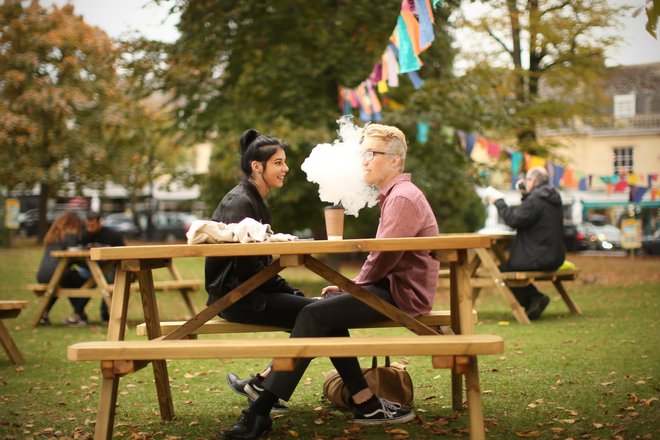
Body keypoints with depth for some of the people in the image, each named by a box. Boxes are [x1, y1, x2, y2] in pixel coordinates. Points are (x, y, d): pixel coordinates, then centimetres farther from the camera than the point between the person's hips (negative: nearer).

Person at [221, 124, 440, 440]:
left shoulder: (403, 197, -13)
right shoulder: (395, 195, 21)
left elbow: (385, 258, -21)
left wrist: (353, 284, -6)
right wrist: (352, 284, 6)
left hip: (403, 294, -11)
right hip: (393, 286, 11)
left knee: (315, 314, -18)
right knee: (327, 308, 5)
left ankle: (261, 412, -18)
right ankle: (367, 404, -3)